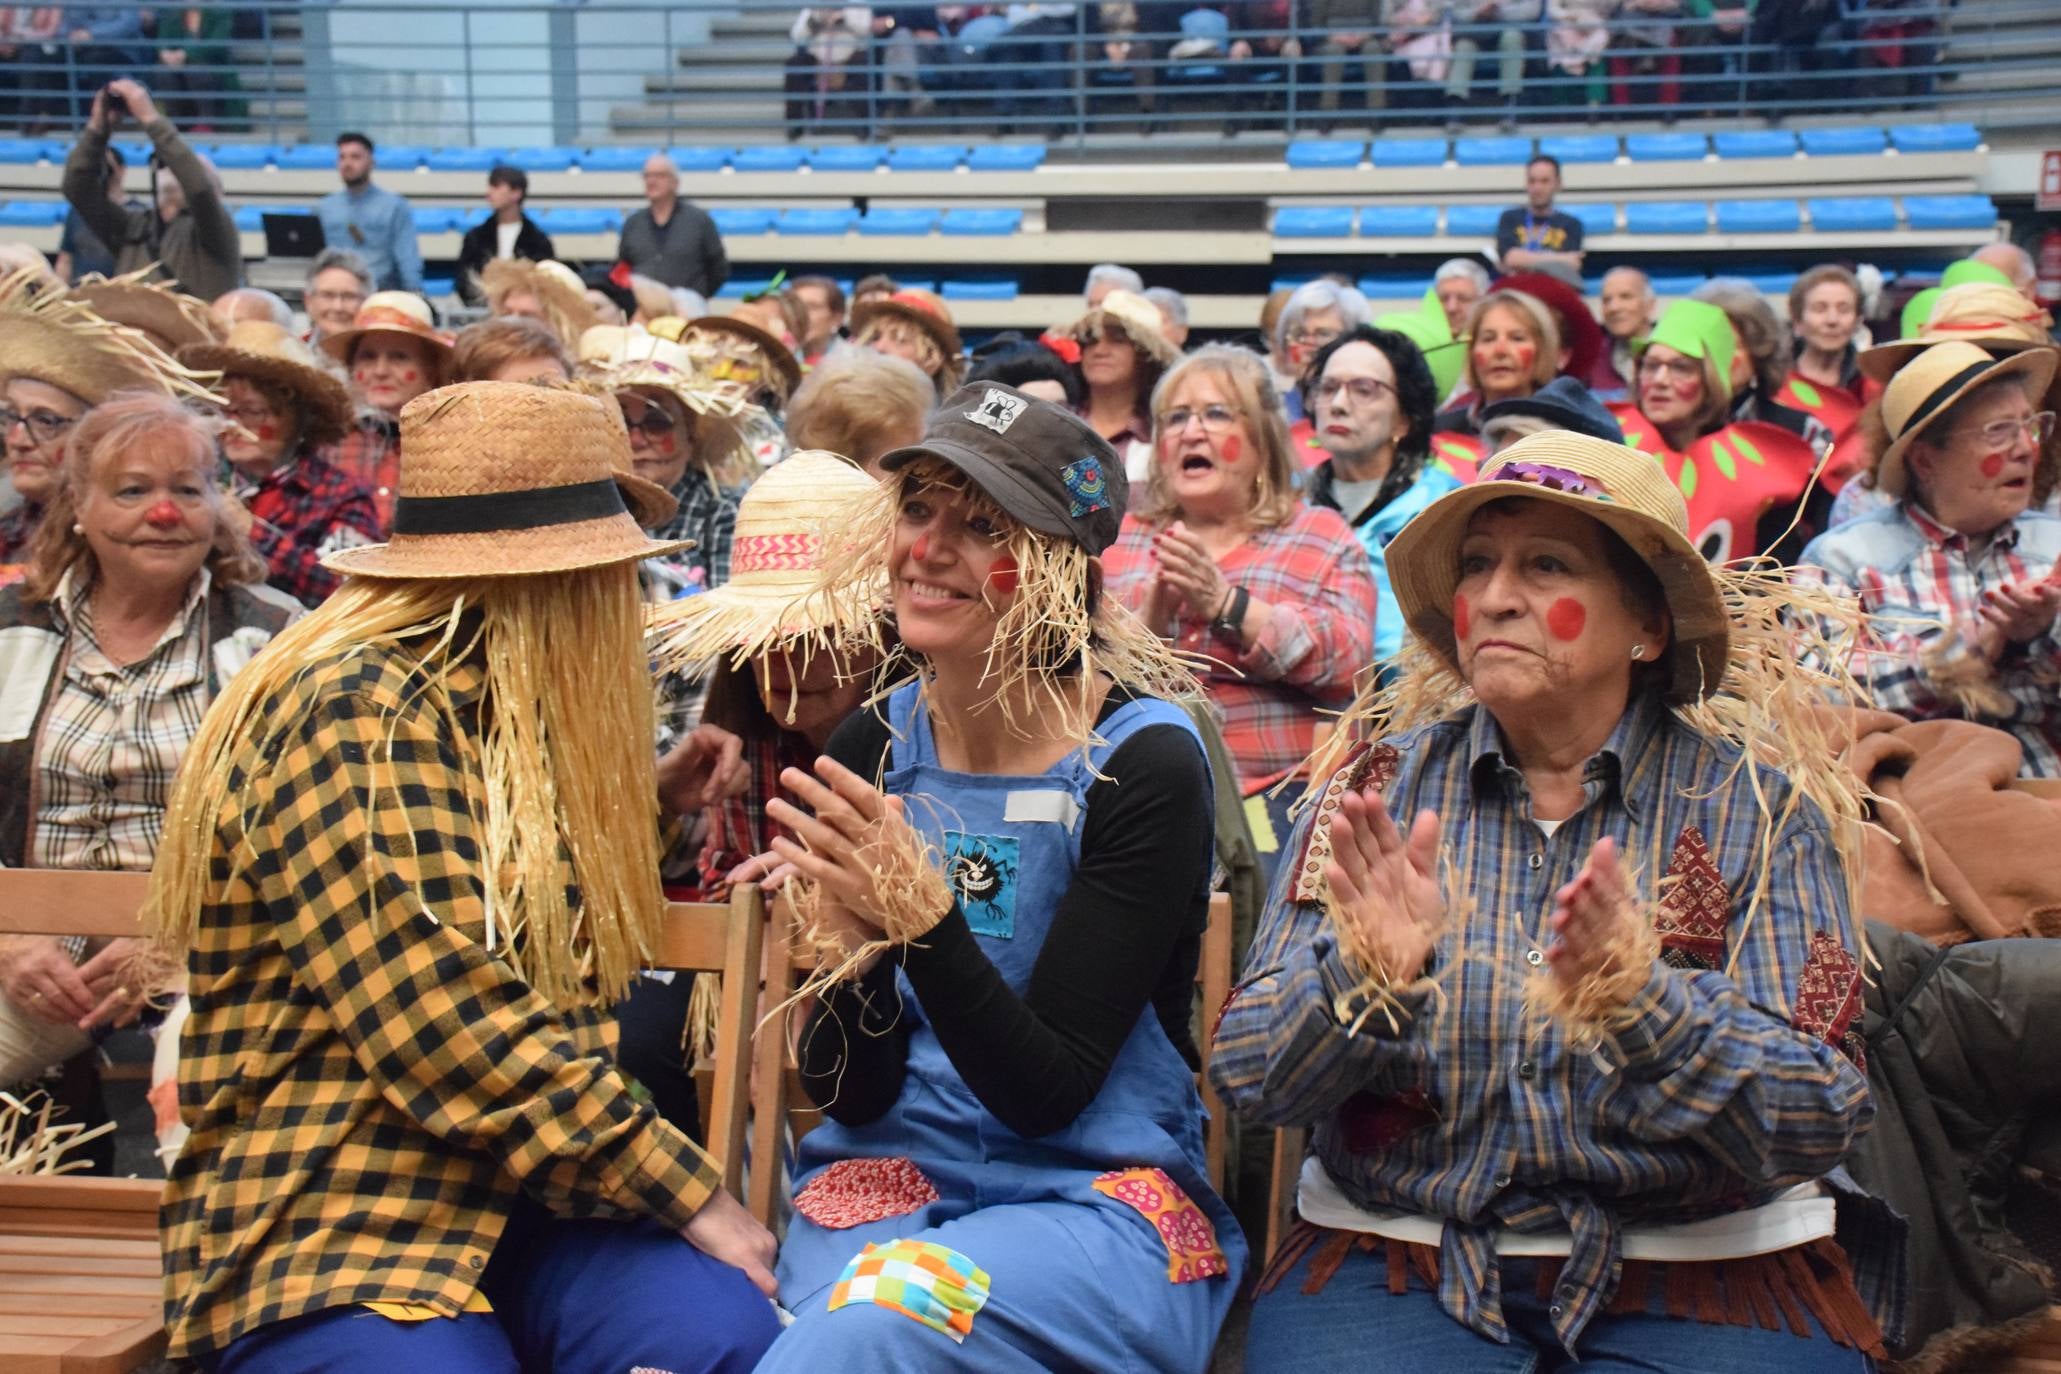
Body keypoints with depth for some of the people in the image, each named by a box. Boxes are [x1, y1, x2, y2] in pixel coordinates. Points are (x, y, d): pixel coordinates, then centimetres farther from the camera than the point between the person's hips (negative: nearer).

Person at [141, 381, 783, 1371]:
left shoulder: (512, 721, 16)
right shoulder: (355, 713, -13)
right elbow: (449, 1032, -20)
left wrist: (653, 797, 32)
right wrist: (686, 1189, -15)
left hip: (516, 1204, 7)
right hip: (328, 1230, -7)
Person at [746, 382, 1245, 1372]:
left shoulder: (1142, 763, -11)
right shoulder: (870, 745, 1)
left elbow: (1046, 1094, -14)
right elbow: (849, 1094, 1)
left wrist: (920, 917, -28)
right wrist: (855, 948, -20)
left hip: (1098, 1196, -3)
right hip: (886, 1178, 3)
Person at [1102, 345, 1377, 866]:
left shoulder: (1322, 536, 12)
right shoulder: (1118, 539, 17)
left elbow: (1348, 661, -6)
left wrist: (1224, 603, -14)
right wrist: (1150, 617, -13)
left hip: (1273, 808, -1)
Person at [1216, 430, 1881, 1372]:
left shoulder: (1755, 804, -3)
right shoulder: (1378, 783, 1)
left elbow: (1817, 1128, -11)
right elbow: (1248, 1078, -4)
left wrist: (1641, 1001, -28)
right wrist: (1363, 977, -24)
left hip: (1696, 1275, 0)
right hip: (1398, 1257, 1)